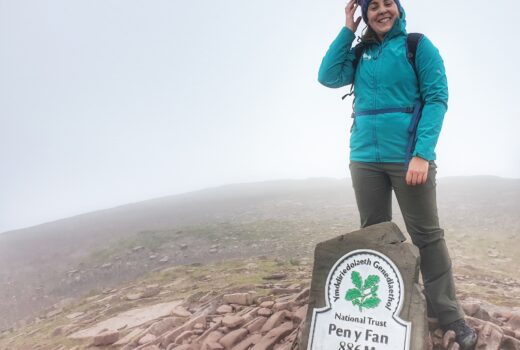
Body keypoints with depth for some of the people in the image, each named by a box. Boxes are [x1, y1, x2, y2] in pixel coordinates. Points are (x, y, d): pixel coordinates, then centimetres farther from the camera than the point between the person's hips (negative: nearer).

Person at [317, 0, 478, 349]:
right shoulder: (360, 53, 14)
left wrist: (422, 153, -18)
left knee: (427, 235, 1)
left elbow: (437, 98, -7)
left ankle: (450, 316, 13)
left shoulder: (418, 45, 2)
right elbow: (327, 77, 0)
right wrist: (347, 30, 2)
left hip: (408, 156, -4)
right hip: (365, 158, 4)